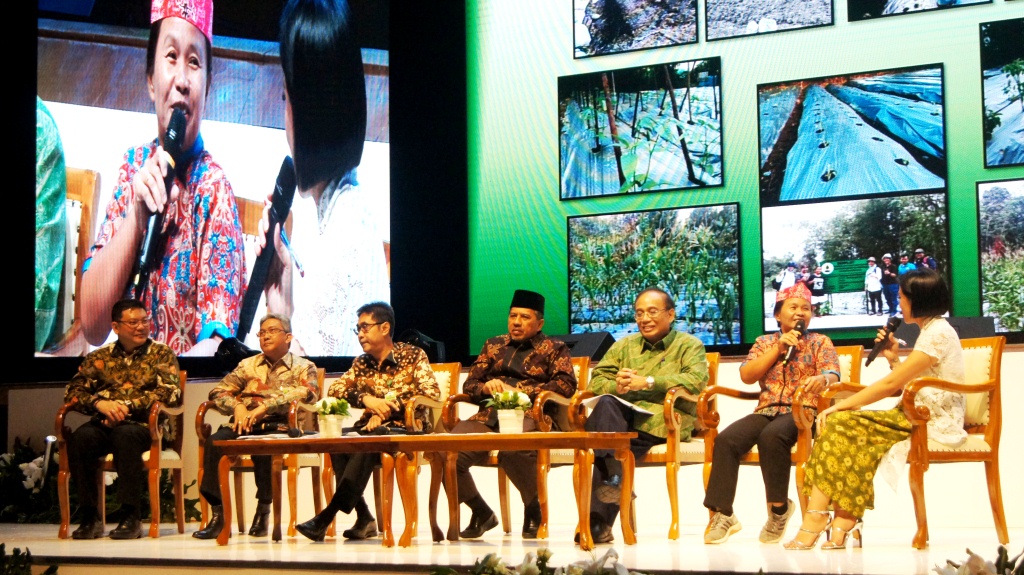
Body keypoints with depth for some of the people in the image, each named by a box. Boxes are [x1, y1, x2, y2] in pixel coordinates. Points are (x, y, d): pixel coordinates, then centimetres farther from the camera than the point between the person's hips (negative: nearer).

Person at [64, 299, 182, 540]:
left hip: (144, 424, -3)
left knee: (125, 435, -37)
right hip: (104, 423, 3)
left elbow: (170, 392, -5)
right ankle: (90, 516, -21)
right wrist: (100, 403, -12)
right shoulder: (98, 357, 18)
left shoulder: (162, 354, 10)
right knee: (79, 438, -30)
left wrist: (128, 406, -15)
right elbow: (73, 390, 9)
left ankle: (131, 517, -30)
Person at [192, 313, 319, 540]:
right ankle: (218, 514, -27)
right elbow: (218, 391, 14)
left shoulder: (303, 367, 12)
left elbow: (309, 392, -11)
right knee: (214, 441, -28)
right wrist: (237, 406, -8)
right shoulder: (248, 365, 23)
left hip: (279, 427, -3)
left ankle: (263, 510, -21)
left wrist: (266, 406, -19)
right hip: (245, 425, 4)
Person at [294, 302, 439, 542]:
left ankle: (327, 515, -35)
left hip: (406, 428, -5)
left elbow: (432, 394, -10)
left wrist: (386, 409, -16)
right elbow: (334, 390, 5)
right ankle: (364, 517, -23)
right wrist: (365, 398, -14)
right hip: (371, 428, 5)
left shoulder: (413, 356, 1)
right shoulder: (361, 363, 15)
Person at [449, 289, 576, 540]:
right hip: (488, 417, 4)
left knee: (512, 449, -39)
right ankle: (481, 512, -1)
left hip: (528, 417, -4)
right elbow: (469, 384, 23)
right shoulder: (494, 345, 27)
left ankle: (534, 511, -11)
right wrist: (486, 387, -2)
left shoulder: (554, 349, 15)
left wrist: (519, 392, -11)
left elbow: (566, 384, -2)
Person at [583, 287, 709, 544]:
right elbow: (597, 380, 19)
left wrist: (647, 382, -12)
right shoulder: (624, 345, 29)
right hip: (622, 416, 4)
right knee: (606, 404, -34)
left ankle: (598, 520, -32)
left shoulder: (689, 345, 15)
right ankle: (613, 478, -37)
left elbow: (696, 380, -6)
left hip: (665, 420, -4)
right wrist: (617, 387, -6)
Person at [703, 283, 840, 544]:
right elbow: (746, 376, 5)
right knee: (726, 439, -27)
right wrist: (778, 349, -2)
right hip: (766, 410, 3)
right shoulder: (764, 342, 20)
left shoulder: (820, 342, 14)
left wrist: (822, 379, -29)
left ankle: (779, 508, -21)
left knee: (771, 436, -37)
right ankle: (722, 513, -22)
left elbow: (832, 374, -3)